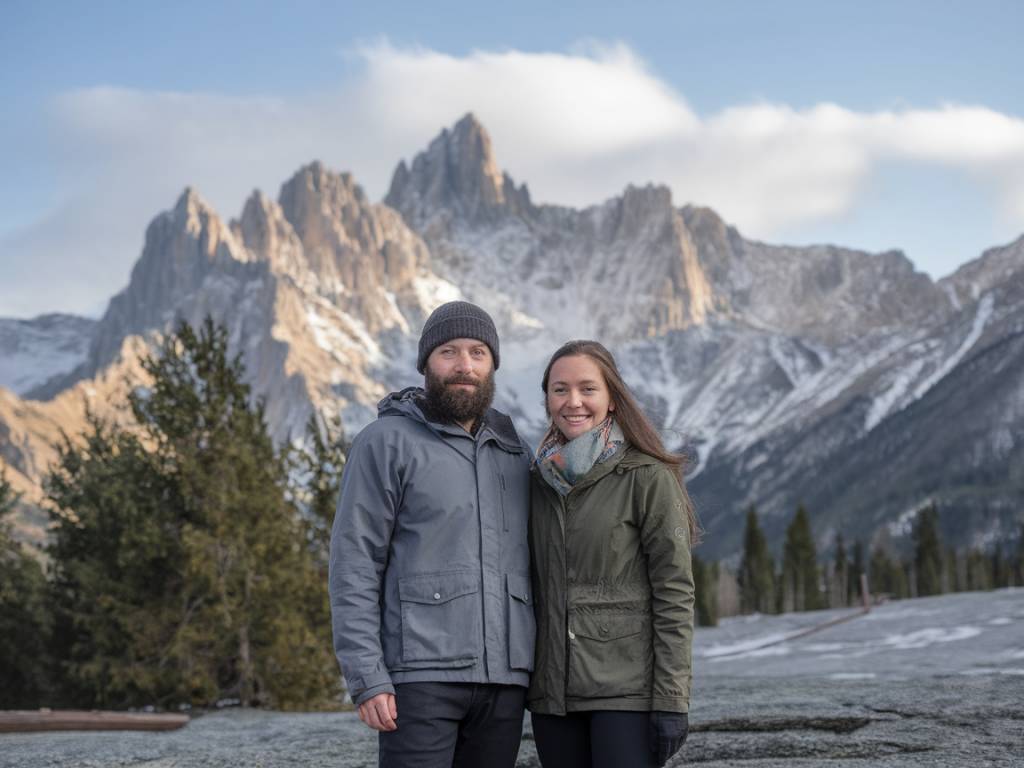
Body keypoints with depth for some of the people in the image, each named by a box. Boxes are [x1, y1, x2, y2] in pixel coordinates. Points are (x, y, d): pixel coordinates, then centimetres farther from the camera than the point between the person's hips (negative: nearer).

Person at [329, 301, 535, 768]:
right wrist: (367, 679, -15)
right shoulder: (385, 442, -2)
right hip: (420, 675, -5)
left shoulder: (512, 454, 16)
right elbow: (354, 566, -7)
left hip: (502, 678, 6)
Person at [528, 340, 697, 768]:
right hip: (551, 692, 5)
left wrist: (671, 700, -13)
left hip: (627, 691, -5)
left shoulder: (648, 477, -6)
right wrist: (516, 687, 12)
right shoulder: (539, 480, 10)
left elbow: (675, 592, -8)